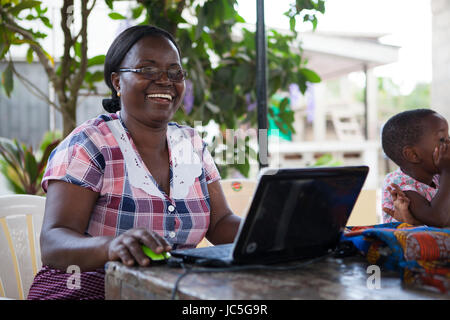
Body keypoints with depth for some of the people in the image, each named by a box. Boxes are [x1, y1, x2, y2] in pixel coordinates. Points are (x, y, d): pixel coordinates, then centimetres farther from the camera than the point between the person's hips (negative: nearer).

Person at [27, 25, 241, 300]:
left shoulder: (193, 145, 9)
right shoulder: (88, 145, -9)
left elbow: (220, 223, 8)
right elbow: (52, 243, -19)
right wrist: (111, 246, -39)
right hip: (89, 290, -4)